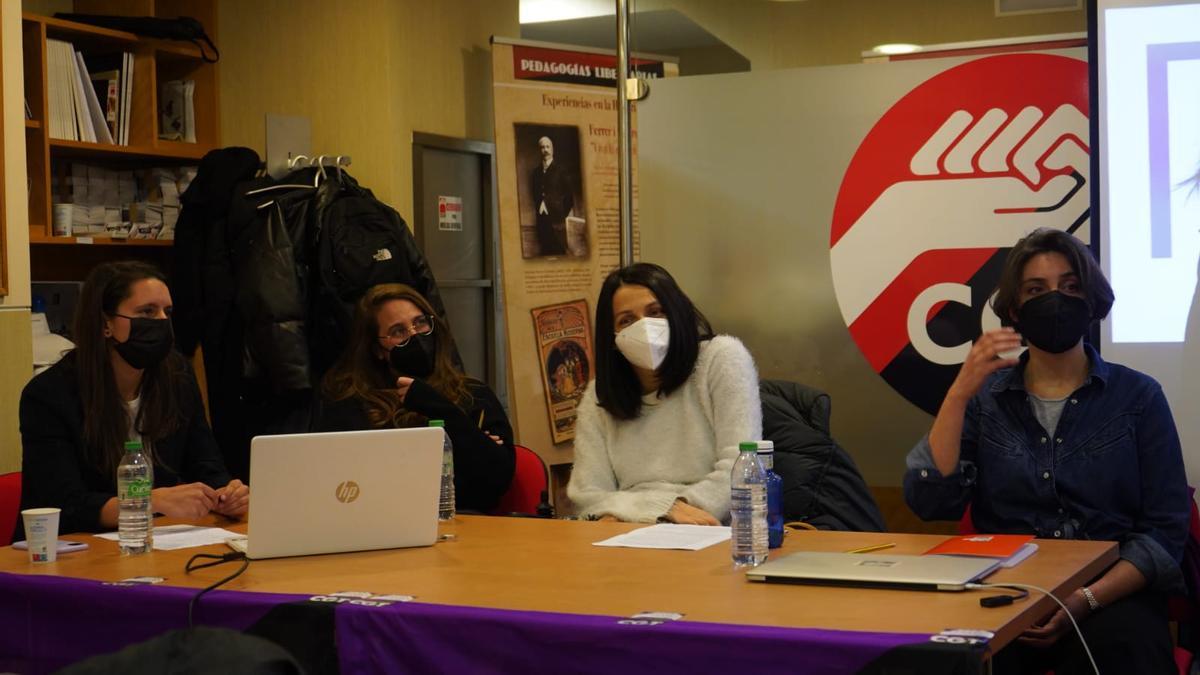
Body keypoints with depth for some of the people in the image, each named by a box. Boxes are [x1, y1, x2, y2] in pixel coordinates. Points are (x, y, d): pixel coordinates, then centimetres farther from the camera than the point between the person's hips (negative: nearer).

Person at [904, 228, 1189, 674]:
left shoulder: (1138, 396, 4)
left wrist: (1086, 600, -16)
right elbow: (930, 502, -3)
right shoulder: (986, 396, 10)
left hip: (1112, 594, -1)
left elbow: (1165, 532, -1)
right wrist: (959, 393, -12)